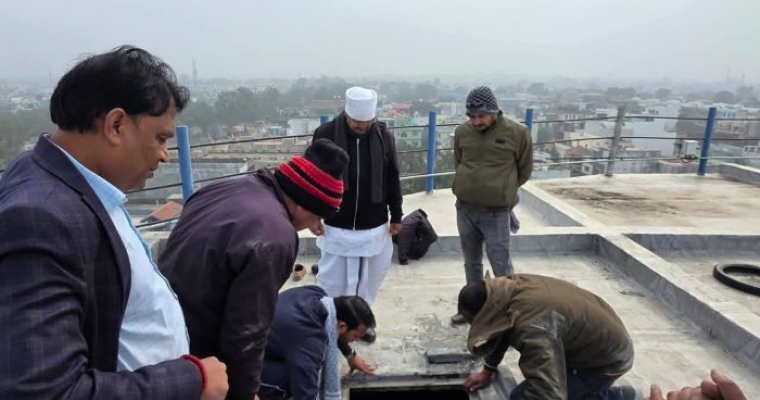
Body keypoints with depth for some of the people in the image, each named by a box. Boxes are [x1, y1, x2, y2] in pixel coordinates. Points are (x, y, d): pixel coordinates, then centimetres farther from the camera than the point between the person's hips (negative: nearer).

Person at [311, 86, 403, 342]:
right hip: (336, 226, -2)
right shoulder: (325, 134, -11)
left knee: (370, 279, 15)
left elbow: (393, 179, 5)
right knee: (332, 280, 7)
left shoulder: (384, 136, -3)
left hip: (375, 226, 3)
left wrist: (396, 216, 6)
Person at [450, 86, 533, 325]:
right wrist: (469, 186, 10)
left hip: (496, 212, -4)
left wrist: (503, 190, 7)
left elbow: (525, 170, 4)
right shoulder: (462, 132, 0)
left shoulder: (516, 133, -9)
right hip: (464, 209, 4)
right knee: (471, 262, 17)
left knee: (501, 265, 1)